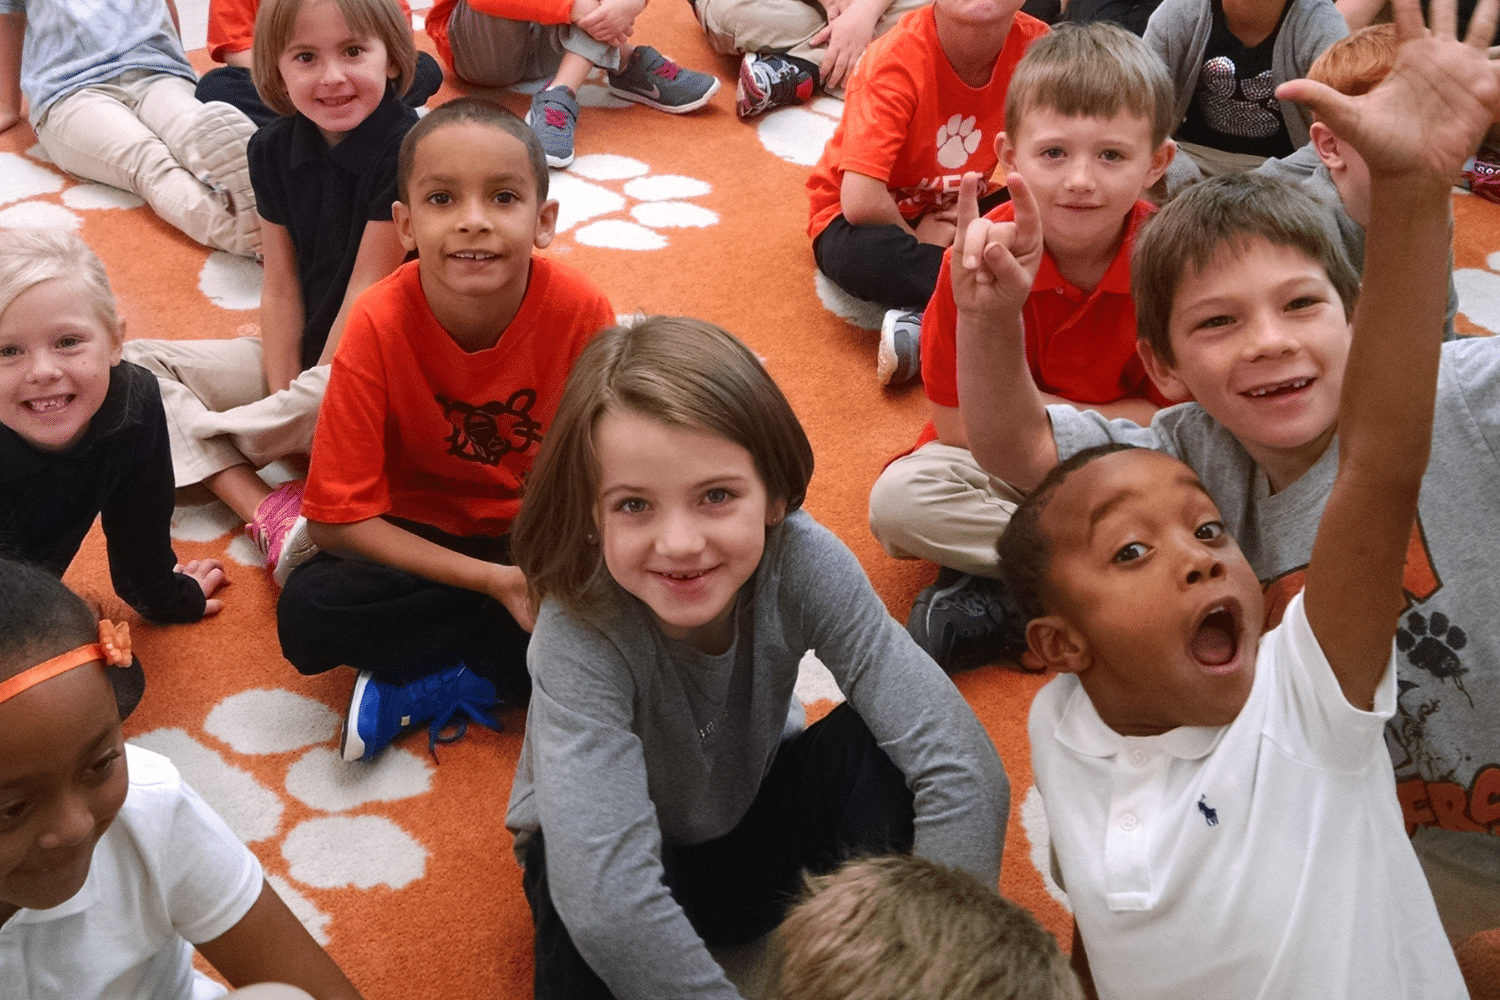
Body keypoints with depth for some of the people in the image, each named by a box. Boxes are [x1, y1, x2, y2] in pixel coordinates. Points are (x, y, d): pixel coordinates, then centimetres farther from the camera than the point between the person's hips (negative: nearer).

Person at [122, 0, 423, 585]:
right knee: (134, 363, -5)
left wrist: (309, 395, -17)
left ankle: (182, 438, -9)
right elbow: (281, 286, -1)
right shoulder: (274, 150, -1)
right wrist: (282, 394, -12)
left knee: (331, 400, -40)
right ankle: (265, 513, -24)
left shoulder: (407, 151, -20)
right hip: (298, 354, 7)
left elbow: (367, 287, -19)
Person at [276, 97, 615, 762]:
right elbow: (338, 519, -20)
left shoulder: (581, 313, -21)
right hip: (423, 540, -1)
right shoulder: (379, 326, -23)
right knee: (307, 612, -28)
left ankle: (421, 681, -14)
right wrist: (495, 580, -27)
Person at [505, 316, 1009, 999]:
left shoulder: (800, 562, -27)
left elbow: (964, 768, -32)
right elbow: (604, 900, -45)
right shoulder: (581, 633, -34)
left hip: (756, 827, 2)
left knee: (882, 748, -27)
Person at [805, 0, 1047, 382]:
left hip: (956, 210, 4)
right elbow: (861, 202, -36)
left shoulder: (1035, 45, -16)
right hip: (858, 219, -4)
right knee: (864, 254, -39)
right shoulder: (896, 61, -27)